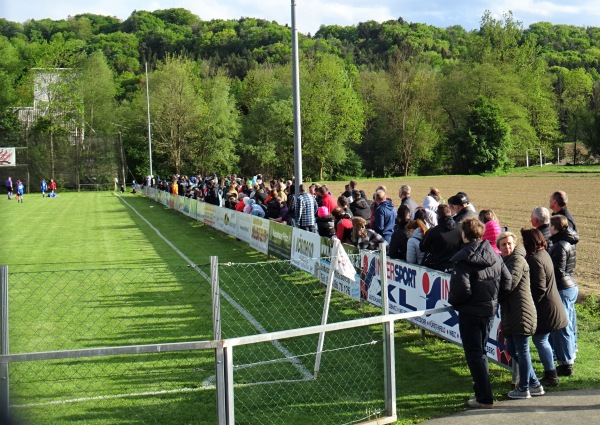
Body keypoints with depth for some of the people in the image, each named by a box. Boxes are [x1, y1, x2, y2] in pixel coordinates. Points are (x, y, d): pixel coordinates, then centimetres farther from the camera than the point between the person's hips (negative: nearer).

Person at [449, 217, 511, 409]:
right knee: (481, 351, 20)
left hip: (470, 312, -7)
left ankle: (484, 398, 2)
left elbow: (461, 288, -24)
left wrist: (453, 301, -5)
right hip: (490, 309, 7)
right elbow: (507, 280, 4)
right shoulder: (494, 256, 2)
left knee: (474, 354, 1)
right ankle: (482, 391, 28)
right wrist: (493, 297, 14)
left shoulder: (463, 259, -18)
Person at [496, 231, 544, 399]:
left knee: (522, 350, -1)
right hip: (510, 312, 9)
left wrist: (495, 297, -5)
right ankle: (535, 384, 23)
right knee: (512, 349, 13)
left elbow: (510, 284, -16)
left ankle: (524, 389, 8)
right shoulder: (504, 260, 18)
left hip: (521, 312, -9)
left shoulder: (518, 260, -9)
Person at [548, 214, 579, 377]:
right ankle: (570, 356, 31)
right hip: (572, 286, 10)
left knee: (561, 328, -5)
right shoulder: (569, 242, 9)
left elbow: (557, 271, -21)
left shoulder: (560, 246, -20)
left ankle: (565, 364, -2)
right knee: (569, 325, 19)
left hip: (562, 289, -10)